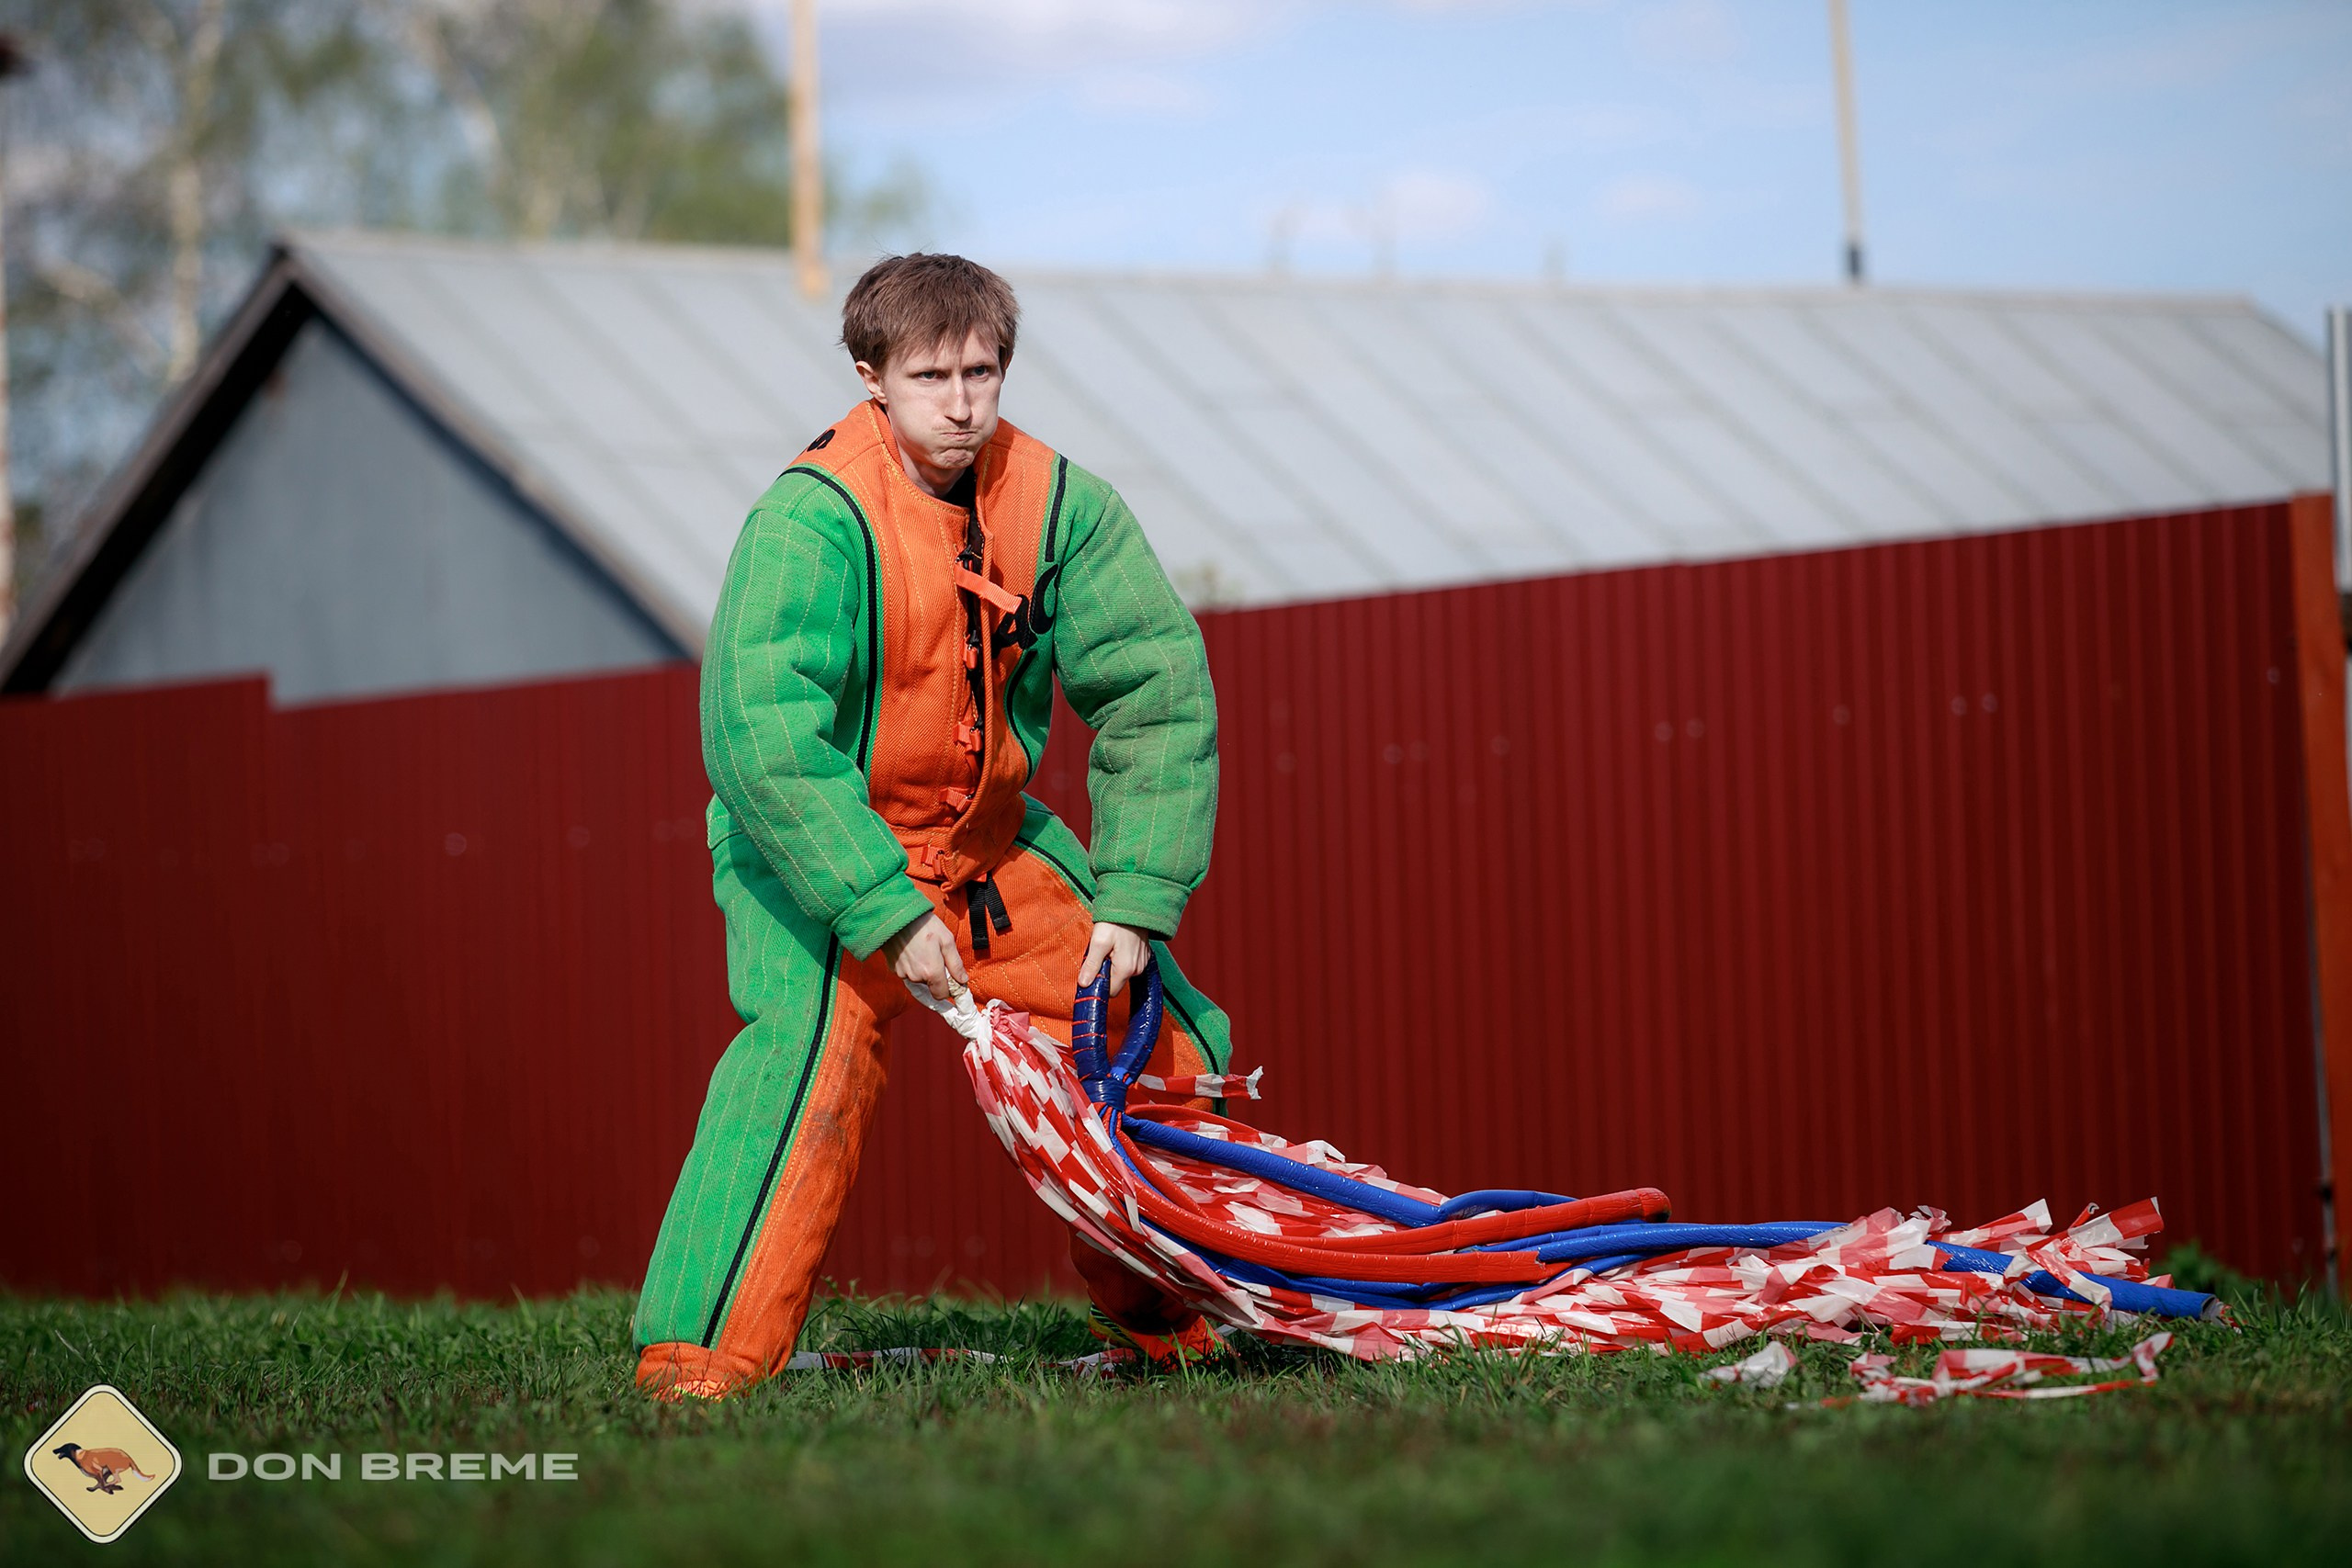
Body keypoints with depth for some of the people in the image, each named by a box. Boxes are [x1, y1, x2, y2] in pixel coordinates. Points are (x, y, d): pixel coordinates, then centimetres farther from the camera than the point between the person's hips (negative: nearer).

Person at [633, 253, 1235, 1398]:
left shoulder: (1058, 502, -8)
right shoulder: (814, 518, -23)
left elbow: (1159, 692, -5)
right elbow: (760, 735, -30)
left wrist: (1134, 900, -13)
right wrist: (890, 914, -32)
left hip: (991, 841, 6)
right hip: (814, 846, -5)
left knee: (1161, 1033, 3)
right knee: (810, 1045, -28)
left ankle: (1158, 1313, 24)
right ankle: (697, 1351, -24)